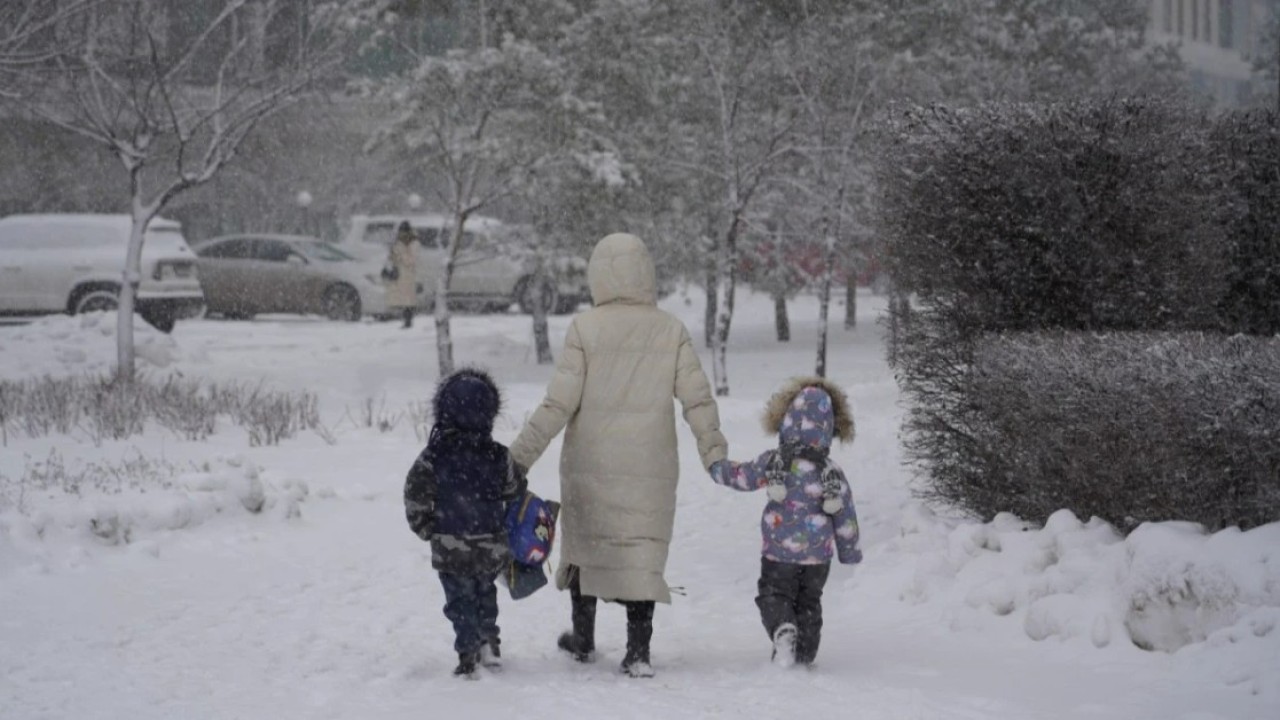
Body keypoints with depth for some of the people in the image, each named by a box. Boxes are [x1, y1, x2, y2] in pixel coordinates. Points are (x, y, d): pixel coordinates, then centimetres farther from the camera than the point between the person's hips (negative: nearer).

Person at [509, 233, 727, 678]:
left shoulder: (585, 328, -9)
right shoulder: (671, 330, -3)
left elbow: (559, 402, -11)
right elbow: (697, 398, -3)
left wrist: (523, 452, -5)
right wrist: (715, 453, 7)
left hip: (591, 465, -1)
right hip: (651, 470, 1)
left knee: (584, 544, 16)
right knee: (642, 554, 6)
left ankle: (583, 640, 29)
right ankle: (638, 652, 0)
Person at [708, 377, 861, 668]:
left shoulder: (773, 462, -10)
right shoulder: (832, 472, -5)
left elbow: (742, 477, 0)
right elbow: (844, 514, 0)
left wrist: (717, 466, 20)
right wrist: (849, 550, 12)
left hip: (780, 551, -2)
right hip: (818, 554, 2)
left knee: (774, 594, 7)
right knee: (809, 601, 15)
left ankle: (783, 628, -23)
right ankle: (805, 655, 13)